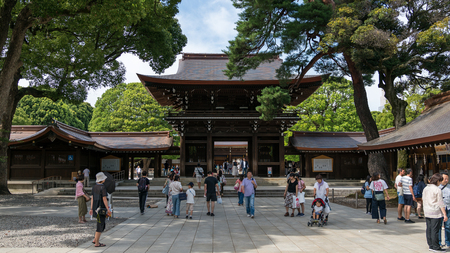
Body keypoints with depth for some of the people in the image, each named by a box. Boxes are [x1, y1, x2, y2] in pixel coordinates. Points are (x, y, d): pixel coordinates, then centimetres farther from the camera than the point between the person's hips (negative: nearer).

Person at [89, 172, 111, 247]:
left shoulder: (94, 187, 7)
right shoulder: (103, 187, -18)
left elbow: (92, 198, 11)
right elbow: (104, 199, -19)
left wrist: (91, 209, 16)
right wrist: (108, 209, -14)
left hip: (96, 208, 8)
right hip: (101, 209, -8)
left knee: (102, 225, 19)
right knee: (100, 226, 1)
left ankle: (95, 240, 22)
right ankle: (97, 243, 8)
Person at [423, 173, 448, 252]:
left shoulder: (425, 188, 9)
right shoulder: (437, 190, -13)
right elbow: (441, 203, -13)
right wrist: (445, 214, -9)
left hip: (427, 212, 7)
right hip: (436, 213, -7)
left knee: (429, 229, 11)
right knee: (435, 230, -2)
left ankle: (430, 245, 18)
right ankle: (435, 247, 4)